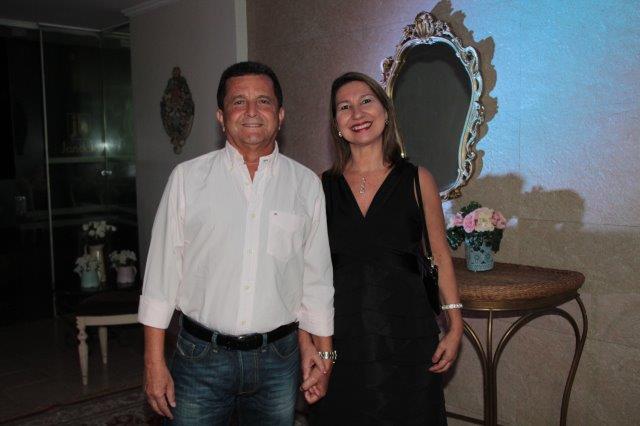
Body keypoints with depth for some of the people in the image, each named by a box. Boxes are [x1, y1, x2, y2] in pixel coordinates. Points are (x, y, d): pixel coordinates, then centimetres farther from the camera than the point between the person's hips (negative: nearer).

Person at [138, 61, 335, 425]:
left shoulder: (307, 185, 2)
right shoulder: (187, 178, -2)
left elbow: (317, 276, 6)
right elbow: (162, 271, -1)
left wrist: (323, 351, 7)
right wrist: (155, 363, -2)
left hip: (279, 358, 1)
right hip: (201, 355, -1)